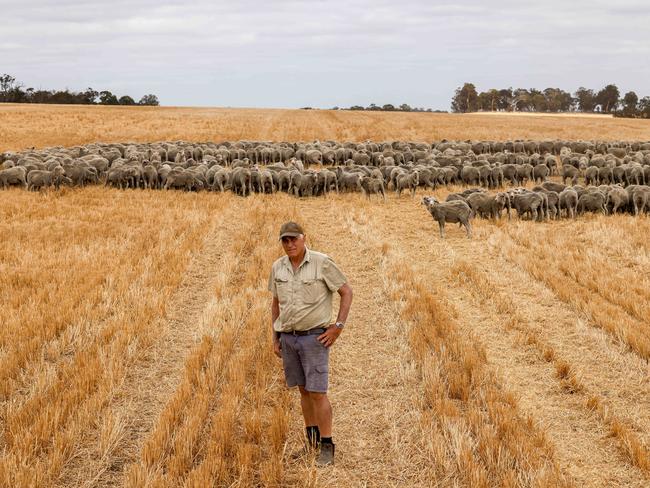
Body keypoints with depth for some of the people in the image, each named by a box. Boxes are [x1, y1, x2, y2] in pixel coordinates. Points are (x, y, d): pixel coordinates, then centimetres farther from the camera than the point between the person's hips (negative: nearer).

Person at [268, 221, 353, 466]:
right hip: (288, 337, 5)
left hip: (314, 337, -5)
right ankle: (311, 440, 24)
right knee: (303, 390, 13)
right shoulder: (278, 267, 3)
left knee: (318, 392, -7)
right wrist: (275, 337, 13)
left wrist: (338, 327, -11)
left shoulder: (322, 263, -12)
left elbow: (347, 292, -7)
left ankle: (326, 446, 1)